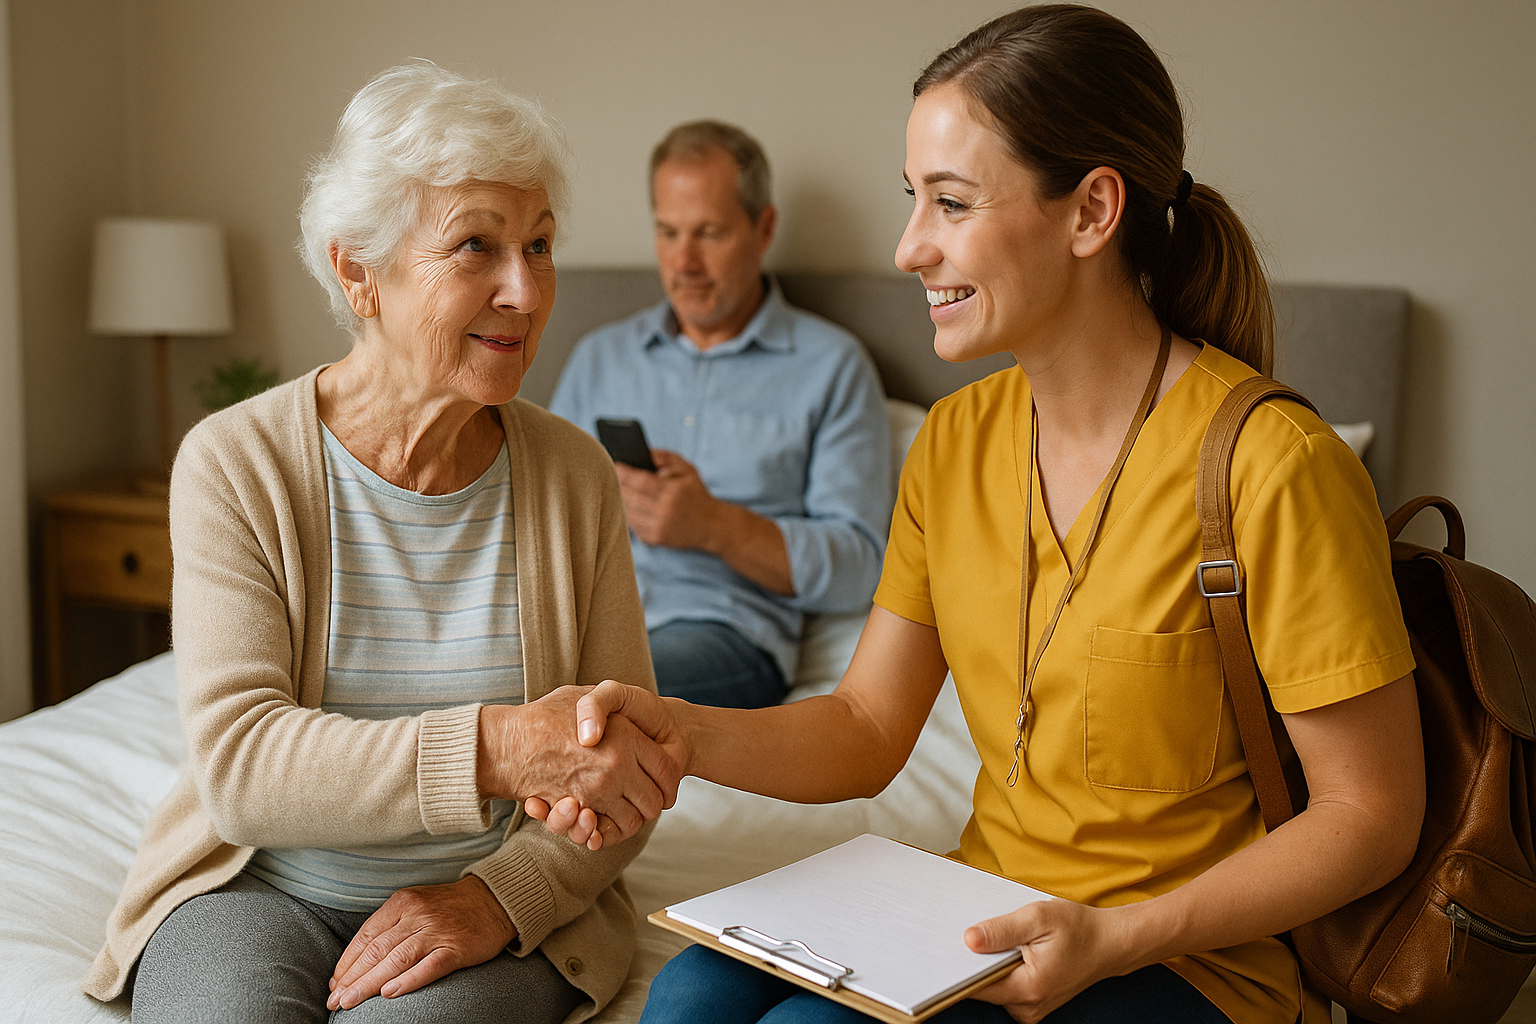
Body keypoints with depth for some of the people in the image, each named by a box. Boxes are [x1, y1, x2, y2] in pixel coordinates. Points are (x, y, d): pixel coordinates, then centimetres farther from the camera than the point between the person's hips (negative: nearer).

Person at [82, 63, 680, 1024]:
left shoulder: (573, 474, -2)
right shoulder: (234, 464, -8)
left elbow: (617, 783, 1)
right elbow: (238, 763, -18)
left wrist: (502, 896, -18)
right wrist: (494, 749, -32)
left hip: (493, 907, 0)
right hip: (260, 882, 0)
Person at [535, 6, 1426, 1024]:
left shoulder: (1272, 469, -19)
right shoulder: (956, 441, 3)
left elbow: (1371, 814, -12)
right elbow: (865, 732, 3)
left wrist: (1116, 937, -22)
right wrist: (679, 732, -15)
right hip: (989, 929, 5)